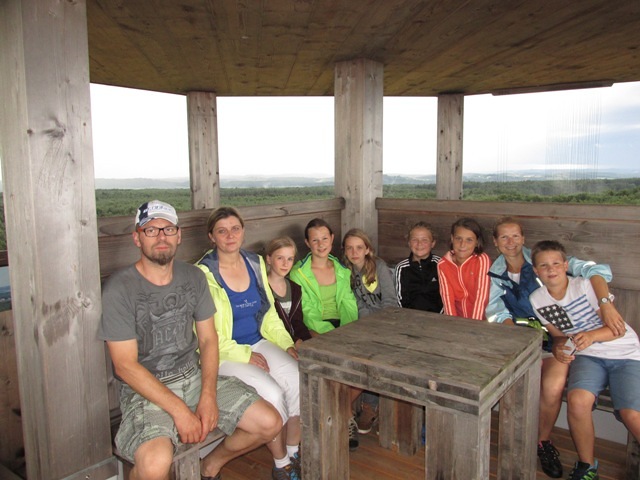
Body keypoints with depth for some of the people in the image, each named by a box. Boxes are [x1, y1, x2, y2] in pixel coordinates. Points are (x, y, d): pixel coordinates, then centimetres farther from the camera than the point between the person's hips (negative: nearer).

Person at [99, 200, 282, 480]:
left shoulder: (193, 277, 5)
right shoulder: (119, 289, -12)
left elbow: (208, 339, 6)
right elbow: (125, 365, -14)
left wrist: (208, 396, -9)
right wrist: (179, 410, -19)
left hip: (195, 376, 6)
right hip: (146, 390, -5)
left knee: (270, 423, -3)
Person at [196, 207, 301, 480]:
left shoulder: (256, 263, 7)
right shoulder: (203, 274, -11)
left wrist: (287, 344, 3)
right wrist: (244, 355, -15)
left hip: (258, 343, 6)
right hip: (224, 353, -5)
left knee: (299, 380, -18)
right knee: (272, 393, -25)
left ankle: (294, 454, 3)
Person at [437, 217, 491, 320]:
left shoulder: (482, 260, -9)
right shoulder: (442, 264, -2)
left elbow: (481, 296, -15)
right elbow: (447, 297, -8)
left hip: (480, 319, -2)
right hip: (457, 318, 2)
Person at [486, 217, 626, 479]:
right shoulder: (495, 272, 5)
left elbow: (595, 270, -13)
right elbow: (496, 314, -1)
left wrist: (606, 305, -29)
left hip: (556, 337, -2)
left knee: (552, 387, -27)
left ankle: (543, 440, 2)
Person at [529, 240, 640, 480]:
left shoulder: (586, 286, -12)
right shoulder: (537, 300, -1)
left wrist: (592, 336, -30)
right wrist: (559, 348, -15)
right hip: (587, 356, 2)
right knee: (577, 400, -27)